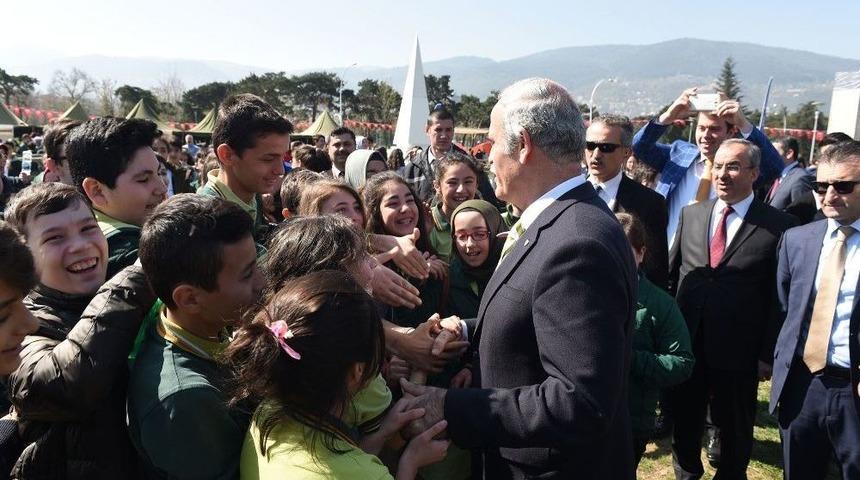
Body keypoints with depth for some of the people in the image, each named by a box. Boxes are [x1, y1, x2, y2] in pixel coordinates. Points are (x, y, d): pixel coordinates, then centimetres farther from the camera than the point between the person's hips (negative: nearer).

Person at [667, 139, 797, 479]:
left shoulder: (779, 226, -8)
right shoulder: (691, 214, 4)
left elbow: (780, 297, -7)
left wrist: (768, 353, -7)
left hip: (737, 350, -3)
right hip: (685, 344, 3)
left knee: (734, 432, 17)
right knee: (683, 424, 19)